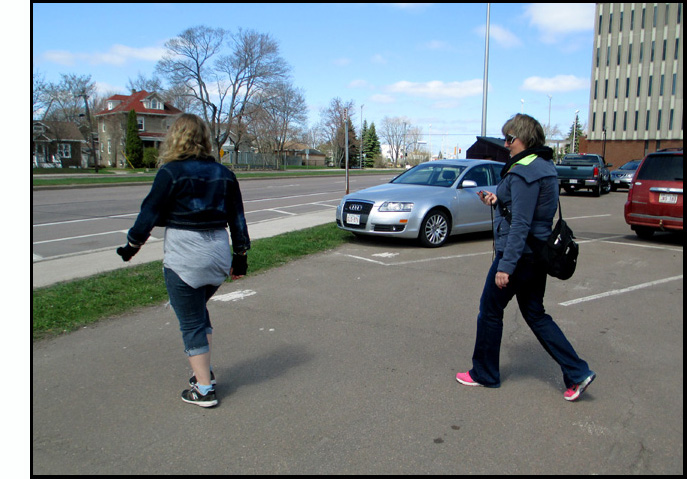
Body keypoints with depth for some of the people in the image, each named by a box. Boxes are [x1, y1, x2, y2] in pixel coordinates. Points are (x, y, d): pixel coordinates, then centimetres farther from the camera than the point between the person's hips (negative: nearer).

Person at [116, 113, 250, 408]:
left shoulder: (171, 172, -9)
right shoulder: (223, 174, 7)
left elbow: (150, 213, -5)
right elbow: (237, 218, 10)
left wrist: (132, 244, 10)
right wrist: (240, 254, 17)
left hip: (184, 259, -6)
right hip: (219, 256, 6)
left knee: (191, 322, 5)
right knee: (199, 310, 26)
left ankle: (204, 389, 12)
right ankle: (205, 371, 29)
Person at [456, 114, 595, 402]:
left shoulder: (524, 172, -19)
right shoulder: (545, 166, 12)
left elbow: (520, 224, -24)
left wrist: (505, 265, -24)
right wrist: (498, 201, 11)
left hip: (519, 254, -10)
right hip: (537, 254, 10)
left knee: (490, 311, 6)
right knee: (535, 315, 17)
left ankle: (484, 374, 21)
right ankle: (577, 373, 16)